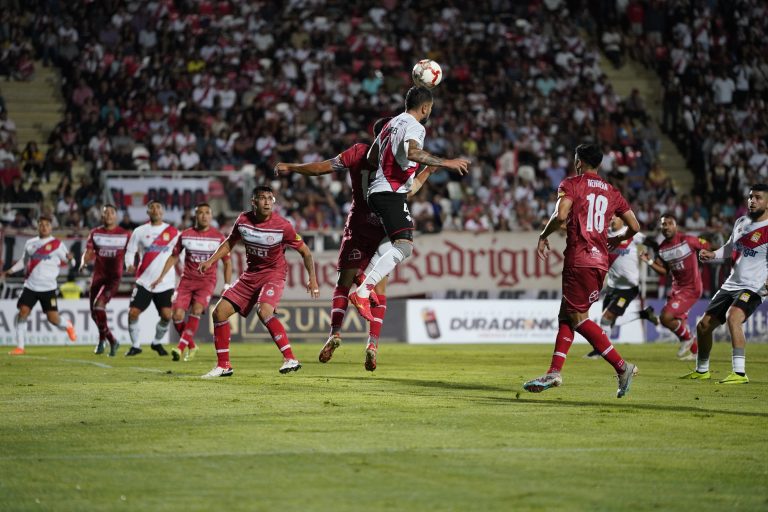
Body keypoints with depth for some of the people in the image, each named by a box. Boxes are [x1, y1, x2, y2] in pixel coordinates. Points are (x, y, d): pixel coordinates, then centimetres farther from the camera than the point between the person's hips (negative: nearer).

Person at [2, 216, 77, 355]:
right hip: (30, 286, 3)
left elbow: (68, 260, 2)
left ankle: (67, 326, 29)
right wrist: (8, 271, 18)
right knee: (22, 312, -12)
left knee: (53, 319, -7)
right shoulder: (30, 243, 11)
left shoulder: (57, 244, 1)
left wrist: (70, 258, -22)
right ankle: (20, 347, -4)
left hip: (48, 288, -3)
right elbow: (24, 261, 24)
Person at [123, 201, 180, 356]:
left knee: (166, 315, -10)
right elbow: (130, 250, 7)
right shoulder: (140, 231, 4)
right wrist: (129, 265, -12)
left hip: (166, 283, 0)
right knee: (133, 313, -9)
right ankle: (135, 345, 9)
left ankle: (157, 343, 16)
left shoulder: (173, 232, 3)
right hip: (144, 281, 1)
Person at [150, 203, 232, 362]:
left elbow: (227, 262, 6)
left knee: (196, 309, -25)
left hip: (207, 280, -2)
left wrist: (227, 286, -2)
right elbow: (174, 257, 16)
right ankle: (191, 346, 12)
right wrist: (161, 276, 10)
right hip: (187, 280, 2)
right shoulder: (185, 235, 3)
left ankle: (181, 347, -24)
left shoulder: (218, 237, -1)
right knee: (177, 314, -10)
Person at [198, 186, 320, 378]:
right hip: (250, 274, 6)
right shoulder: (243, 220, -5)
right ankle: (223, 366, 11)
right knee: (220, 312, -1)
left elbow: (305, 252, -6)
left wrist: (312, 278, -14)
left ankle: (290, 359, -30)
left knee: (264, 311, -33)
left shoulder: (282, 226, -17)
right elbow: (230, 242, 16)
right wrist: (211, 261, 6)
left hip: (273, 274, -6)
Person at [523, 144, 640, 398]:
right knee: (566, 314, 13)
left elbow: (560, 215, -18)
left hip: (579, 260, -7)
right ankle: (554, 372, 7)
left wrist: (543, 236, -2)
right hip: (600, 260, 7)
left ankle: (621, 366, -11)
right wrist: (616, 239, 32)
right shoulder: (611, 192, 16)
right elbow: (634, 226, 14)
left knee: (578, 318, -4)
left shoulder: (571, 184, -2)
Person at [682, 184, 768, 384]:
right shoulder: (741, 222, 10)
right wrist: (712, 255, 5)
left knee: (733, 317, -35)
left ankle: (740, 373, -36)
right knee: (704, 325, 13)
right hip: (731, 284, 8)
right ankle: (702, 370, 35)